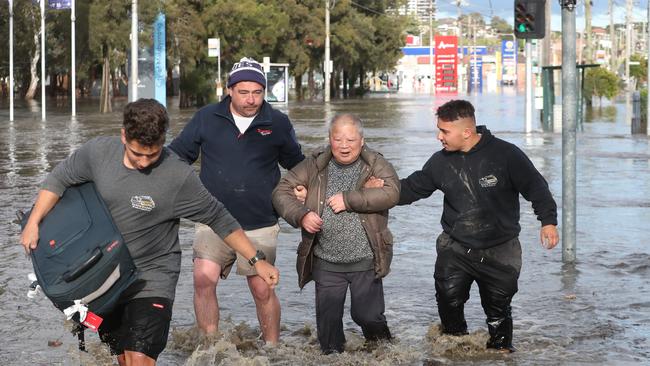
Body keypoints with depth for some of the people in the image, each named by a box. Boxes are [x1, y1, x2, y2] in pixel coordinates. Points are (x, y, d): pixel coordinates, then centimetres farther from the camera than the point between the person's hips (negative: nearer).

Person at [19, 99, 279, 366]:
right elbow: (59, 180, 7)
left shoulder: (178, 177, -20)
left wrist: (256, 261, -10)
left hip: (152, 279, -4)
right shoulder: (98, 152, -10)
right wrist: (33, 223, 1)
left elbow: (219, 219, -10)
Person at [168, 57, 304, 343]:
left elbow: (297, 164, 22)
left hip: (260, 226, 0)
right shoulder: (206, 118, 3)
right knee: (204, 279, -15)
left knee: (262, 290, 0)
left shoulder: (278, 123, 5)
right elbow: (177, 155, 11)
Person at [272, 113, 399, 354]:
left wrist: (347, 199, -20)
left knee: (367, 316, 2)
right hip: (326, 263, 2)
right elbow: (281, 192, 3)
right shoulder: (314, 166, 4)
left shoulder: (376, 165, -1)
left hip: (366, 261, -2)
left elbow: (390, 193, -19)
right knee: (327, 320, 7)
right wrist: (300, 215, -15)